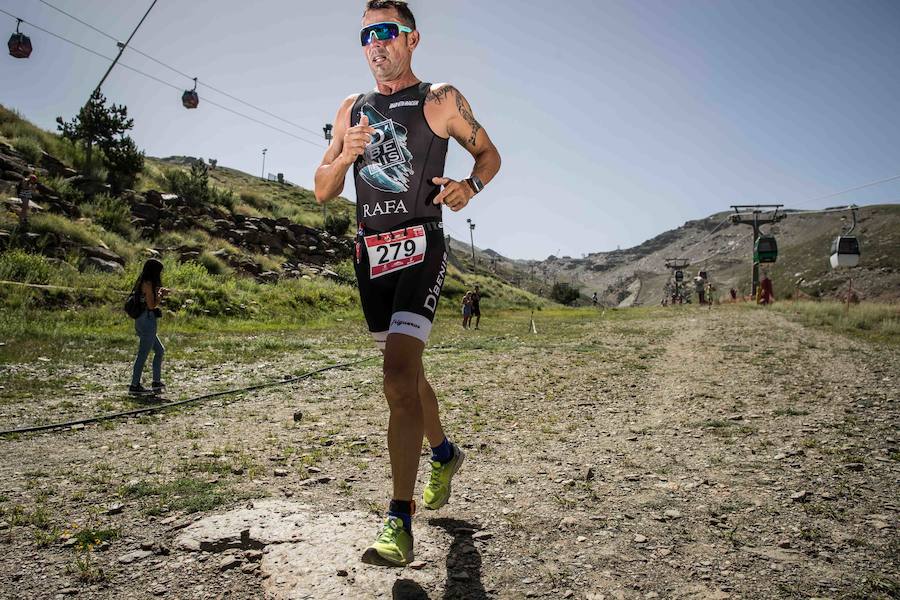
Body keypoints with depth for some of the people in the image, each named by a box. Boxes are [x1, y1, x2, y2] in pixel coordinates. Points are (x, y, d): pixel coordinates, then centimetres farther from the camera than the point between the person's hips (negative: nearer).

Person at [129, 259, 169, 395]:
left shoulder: (143, 283, 16)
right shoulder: (148, 284, -13)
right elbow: (151, 305, -16)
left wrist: (160, 294, 16)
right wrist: (161, 295, -2)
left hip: (141, 322, 10)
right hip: (147, 321, -10)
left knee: (160, 350, 16)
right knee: (143, 354, -4)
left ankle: (156, 382, 17)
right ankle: (135, 386, 1)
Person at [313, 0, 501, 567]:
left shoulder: (441, 99, 2)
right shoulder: (352, 109, 14)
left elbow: (489, 153, 11)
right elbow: (322, 191, 12)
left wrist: (470, 187, -11)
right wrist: (345, 155, -9)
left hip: (421, 252, -6)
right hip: (371, 255, 6)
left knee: (399, 380, -19)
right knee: (405, 372, 17)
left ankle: (400, 523, -14)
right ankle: (444, 453, 42)